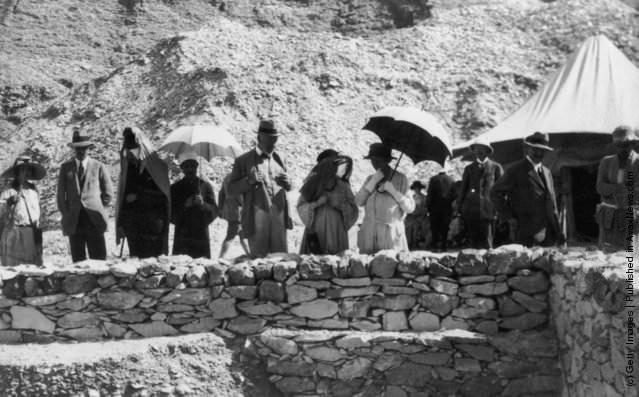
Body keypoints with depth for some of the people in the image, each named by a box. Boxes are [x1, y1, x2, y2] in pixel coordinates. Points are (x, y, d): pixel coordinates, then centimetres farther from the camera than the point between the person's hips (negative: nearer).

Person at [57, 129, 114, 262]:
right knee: (78, 261, 2)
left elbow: (108, 193, 12)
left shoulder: (99, 167, 7)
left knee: (98, 260, -6)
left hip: (94, 221, -1)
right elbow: (61, 194, 13)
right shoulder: (65, 167, 11)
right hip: (74, 222, 2)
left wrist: (97, 209, 4)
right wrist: (66, 214, 6)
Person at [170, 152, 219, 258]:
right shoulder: (175, 188, 9)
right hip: (182, 236, 0)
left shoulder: (205, 185, 9)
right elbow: (170, 212, 3)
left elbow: (215, 211, 4)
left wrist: (203, 203, -15)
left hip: (201, 235, 0)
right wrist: (184, 205, -13)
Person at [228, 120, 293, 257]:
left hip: (279, 217, 4)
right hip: (257, 219, -4)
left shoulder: (277, 158, 16)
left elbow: (288, 187, 23)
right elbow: (231, 189, 1)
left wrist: (286, 182, -1)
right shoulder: (244, 160, 3)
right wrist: (249, 181, -16)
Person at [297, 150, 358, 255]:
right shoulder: (312, 185, 4)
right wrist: (316, 203, -11)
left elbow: (353, 211, 6)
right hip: (315, 232, 0)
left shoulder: (343, 187, 5)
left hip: (336, 234, 0)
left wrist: (339, 205, -11)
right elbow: (300, 206, 5)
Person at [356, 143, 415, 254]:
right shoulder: (370, 179, 13)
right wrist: (373, 182, -6)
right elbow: (358, 202, 1)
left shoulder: (400, 179, 1)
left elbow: (410, 208, -2)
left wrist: (392, 189, -11)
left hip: (391, 234, -3)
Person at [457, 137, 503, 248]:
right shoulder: (469, 168, 16)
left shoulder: (496, 167, 9)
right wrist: (460, 209, 7)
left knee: (486, 242, -6)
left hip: (487, 210, -2)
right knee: (473, 242, 2)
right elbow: (463, 189, 15)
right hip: (470, 210, 2)